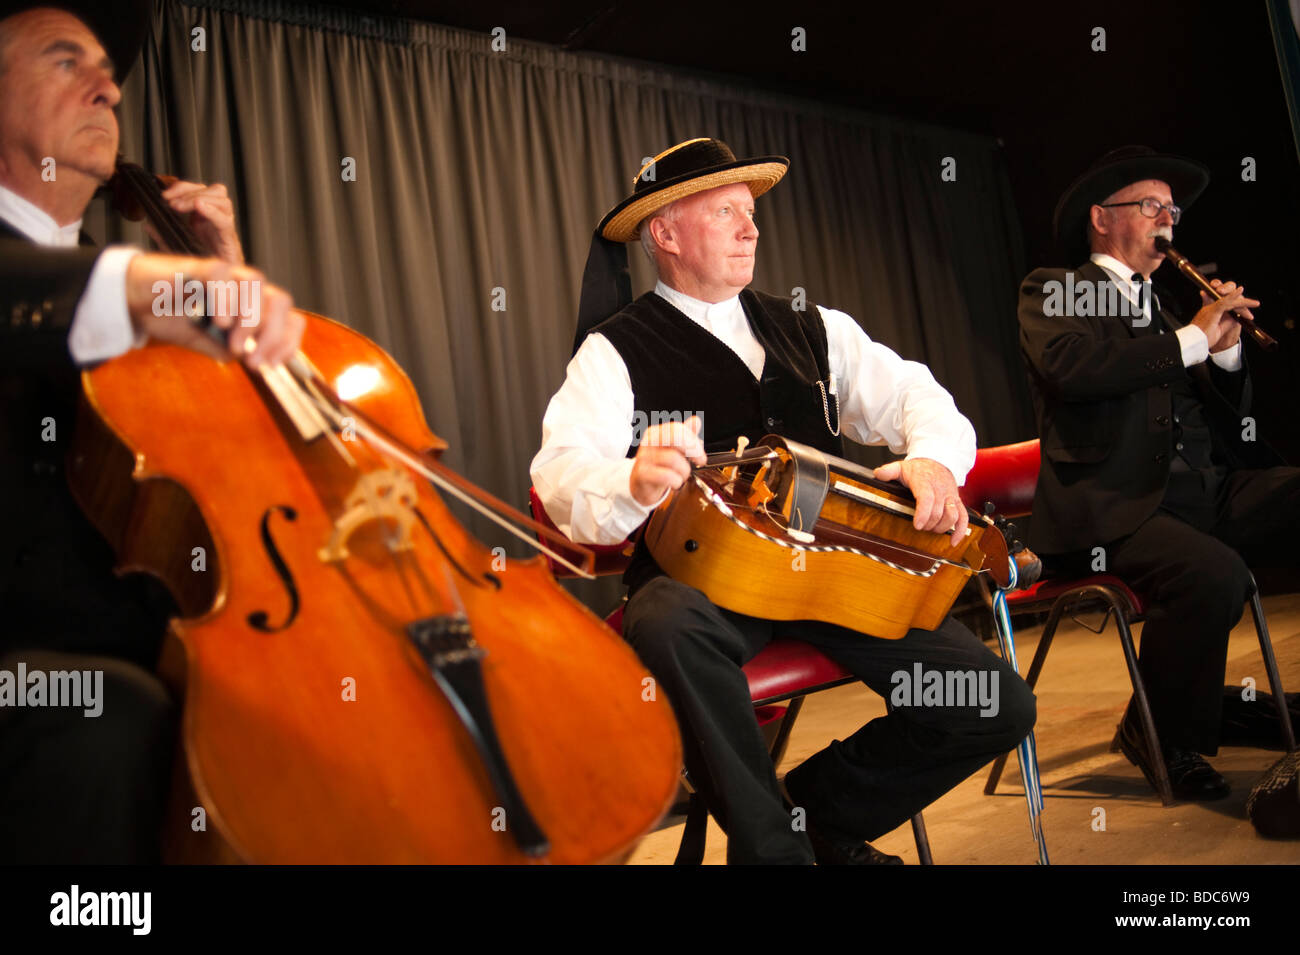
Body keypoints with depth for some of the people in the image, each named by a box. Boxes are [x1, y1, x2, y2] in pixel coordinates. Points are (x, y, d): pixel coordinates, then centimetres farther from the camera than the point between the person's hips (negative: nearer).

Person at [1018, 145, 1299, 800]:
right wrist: (1192, 337, -11)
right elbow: (1070, 366, -17)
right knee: (1214, 574, -31)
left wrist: (1226, 350, 3)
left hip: (1206, 492, 7)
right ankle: (1163, 737, -5)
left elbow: (1228, 424, 21)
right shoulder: (1052, 291, 7)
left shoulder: (1162, 308, 25)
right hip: (1112, 506, -6)